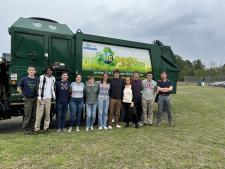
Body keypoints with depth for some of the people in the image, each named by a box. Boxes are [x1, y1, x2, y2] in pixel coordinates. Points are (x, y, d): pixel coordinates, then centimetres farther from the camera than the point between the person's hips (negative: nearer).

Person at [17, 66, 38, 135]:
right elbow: (18, 89, 8)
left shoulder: (37, 80, 8)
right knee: (27, 115, -3)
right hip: (28, 100, -3)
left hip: (35, 99, 3)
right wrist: (24, 95, 3)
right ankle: (25, 129, 8)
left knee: (34, 116, 8)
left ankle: (32, 129, 19)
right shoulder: (24, 79, 1)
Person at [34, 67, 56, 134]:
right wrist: (39, 98, -12)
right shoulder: (42, 77, -2)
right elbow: (39, 88, -5)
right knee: (39, 113, -4)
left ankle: (46, 128, 14)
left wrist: (54, 97, 15)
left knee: (47, 114, 6)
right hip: (42, 98, -4)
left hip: (49, 98, 4)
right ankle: (37, 128, 6)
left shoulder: (53, 78, 13)